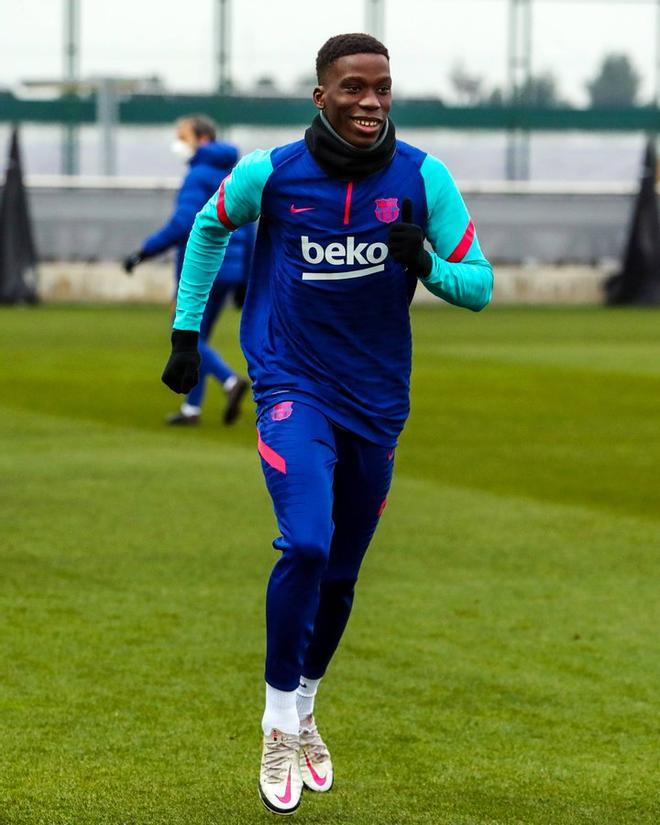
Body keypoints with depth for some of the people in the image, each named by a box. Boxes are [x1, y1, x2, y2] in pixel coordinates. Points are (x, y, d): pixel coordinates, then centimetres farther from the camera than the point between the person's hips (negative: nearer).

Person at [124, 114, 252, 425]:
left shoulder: (198, 176, -12)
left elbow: (183, 224, -23)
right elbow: (248, 231, 14)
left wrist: (144, 252, -17)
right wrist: (244, 280, 18)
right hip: (227, 269, 8)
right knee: (198, 338, 15)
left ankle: (230, 380, -22)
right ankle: (192, 408, 15)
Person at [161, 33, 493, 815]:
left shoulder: (422, 178, -7)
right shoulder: (269, 173, -9)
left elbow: (479, 285, -3)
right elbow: (209, 227, 12)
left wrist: (425, 264, -24)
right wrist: (185, 331, 12)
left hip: (375, 400, 3)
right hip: (292, 389, -3)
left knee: (339, 574, 13)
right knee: (306, 545, -23)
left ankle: (303, 713, 36)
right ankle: (278, 725, -8)